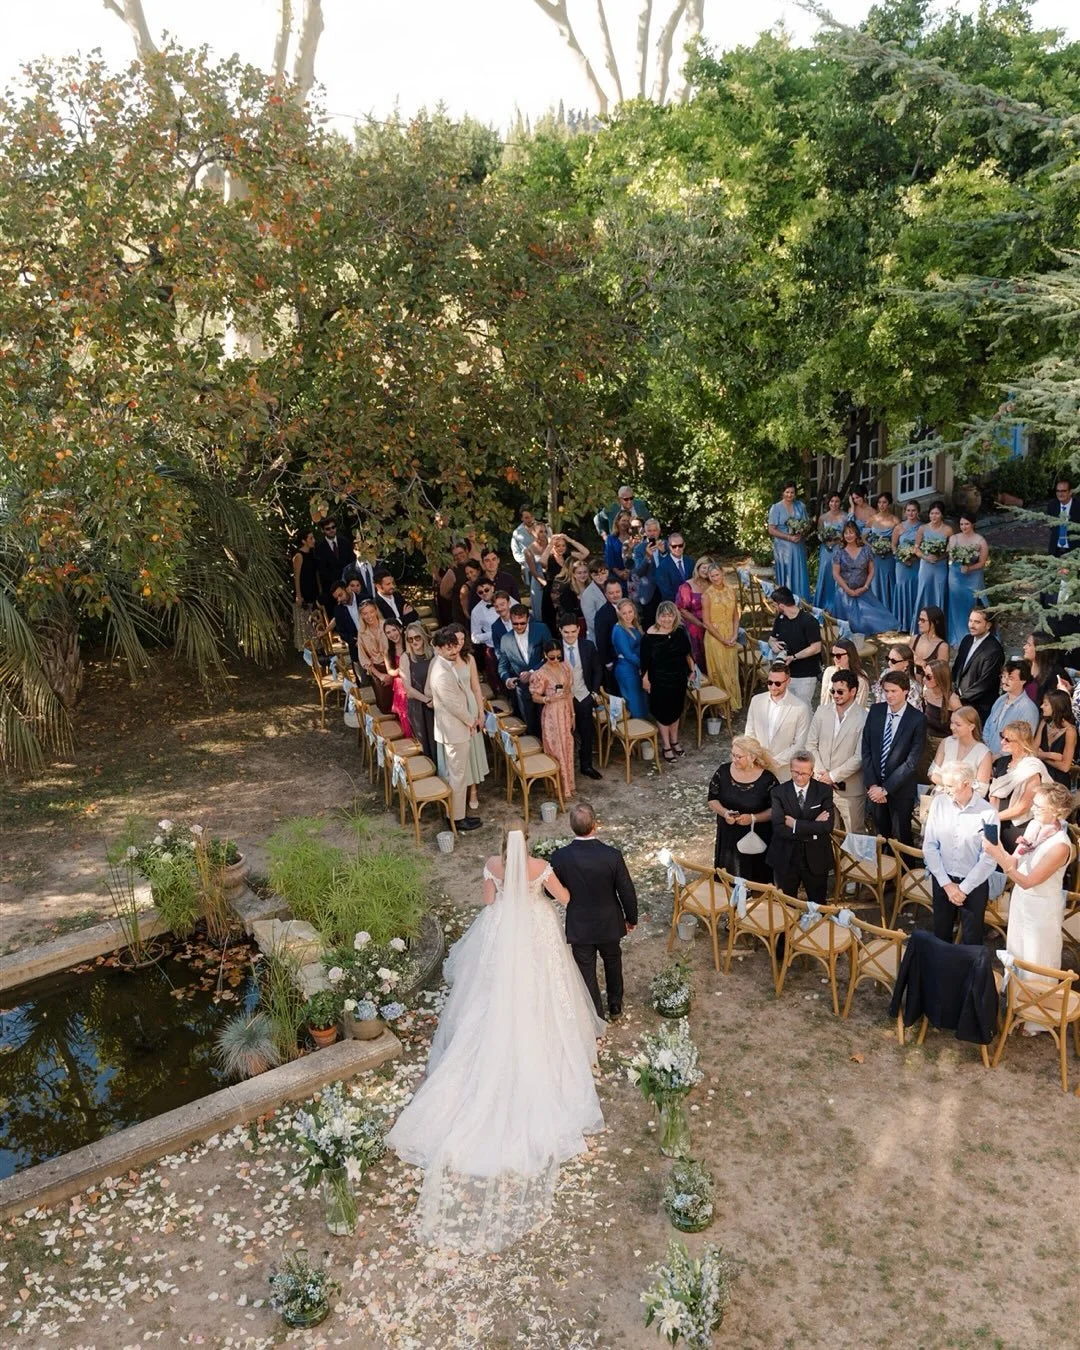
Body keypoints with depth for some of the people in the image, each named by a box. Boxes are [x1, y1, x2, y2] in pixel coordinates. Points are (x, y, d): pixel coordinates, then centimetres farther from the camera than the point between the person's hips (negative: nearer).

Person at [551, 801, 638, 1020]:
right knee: (613, 963, 28)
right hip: (609, 925, 1)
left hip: (579, 927, -1)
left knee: (586, 972, 18)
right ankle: (615, 1006, 48)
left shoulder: (560, 857, -23)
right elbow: (627, 892, -13)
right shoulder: (612, 856, -25)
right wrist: (631, 918, 5)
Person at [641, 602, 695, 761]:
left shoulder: (680, 631, -5)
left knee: (676, 710, 18)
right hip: (659, 680, -4)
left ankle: (674, 741, 36)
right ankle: (666, 746, 20)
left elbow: (687, 652, 8)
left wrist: (691, 670, 12)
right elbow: (645, 660, -12)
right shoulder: (650, 635, -17)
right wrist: (645, 678, -9)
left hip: (678, 678, 4)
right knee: (662, 712, 7)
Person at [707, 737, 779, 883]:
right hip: (728, 836, 3)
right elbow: (712, 800, 1)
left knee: (754, 879, 9)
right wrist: (724, 812, -18)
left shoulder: (767, 779, -16)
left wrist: (753, 818, -25)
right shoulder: (723, 772, -7)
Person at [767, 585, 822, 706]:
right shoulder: (780, 619, 5)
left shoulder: (809, 621, -16)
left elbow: (816, 648, -18)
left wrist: (793, 657, -23)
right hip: (786, 674, 6)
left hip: (806, 676, -6)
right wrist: (773, 644, -7)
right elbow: (772, 638, 17)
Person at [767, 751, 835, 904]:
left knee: (818, 904, 13)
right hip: (786, 858, 0)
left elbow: (827, 826, -17)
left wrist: (796, 824, -19)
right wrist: (812, 829, -20)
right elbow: (779, 828, -17)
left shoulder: (824, 790, -6)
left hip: (816, 858, 0)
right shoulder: (779, 792, -6)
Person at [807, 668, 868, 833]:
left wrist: (833, 775, -13)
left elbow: (859, 757, -13)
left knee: (854, 836, 7)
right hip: (821, 785, 4)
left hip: (849, 788, -4)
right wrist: (821, 774, -7)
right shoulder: (822, 712, 3)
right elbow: (811, 745, 5)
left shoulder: (864, 718, -12)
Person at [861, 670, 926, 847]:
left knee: (901, 839, 9)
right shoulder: (875, 711, -2)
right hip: (875, 788, 3)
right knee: (881, 835, 14)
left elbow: (912, 762, -16)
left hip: (900, 790, -3)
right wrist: (872, 785, -8)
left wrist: (885, 789, -16)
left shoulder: (917, 719, -15)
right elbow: (866, 750, 1)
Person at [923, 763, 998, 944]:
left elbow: (989, 858, -15)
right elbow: (929, 846, -6)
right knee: (941, 935, 18)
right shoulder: (939, 803, -10)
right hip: (942, 880, 3)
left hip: (974, 884, -2)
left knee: (972, 938, 13)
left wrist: (963, 888, -12)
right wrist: (946, 883, -10)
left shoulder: (987, 813, -18)